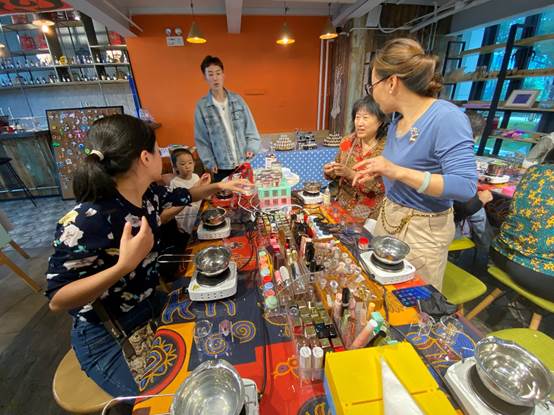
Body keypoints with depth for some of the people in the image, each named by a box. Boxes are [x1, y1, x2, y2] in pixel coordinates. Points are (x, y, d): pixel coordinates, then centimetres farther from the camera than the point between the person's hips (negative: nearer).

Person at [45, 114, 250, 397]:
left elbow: (181, 197, 11)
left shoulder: (148, 194, -11)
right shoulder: (84, 223, -32)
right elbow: (57, 300, -25)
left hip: (150, 305, 7)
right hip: (106, 336, -6)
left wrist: (219, 186, 11)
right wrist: (125, 265, -38)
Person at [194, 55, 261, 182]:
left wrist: (251, 148, -8)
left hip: (244, 164, 2)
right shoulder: (201, 106, -3)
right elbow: (201, 139, 0)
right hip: (221, 168, -1)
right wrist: (210, 163, -7)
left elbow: (250, 129, 6)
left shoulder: (237, 99, 3)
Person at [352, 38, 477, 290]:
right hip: (388, 216, 7)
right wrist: (377, 171, 2)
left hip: (422, 229, -7)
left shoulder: (447, 118, -21)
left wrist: (397, 172, -32)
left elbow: (465, 187, -26)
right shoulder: (397, 120, 3)